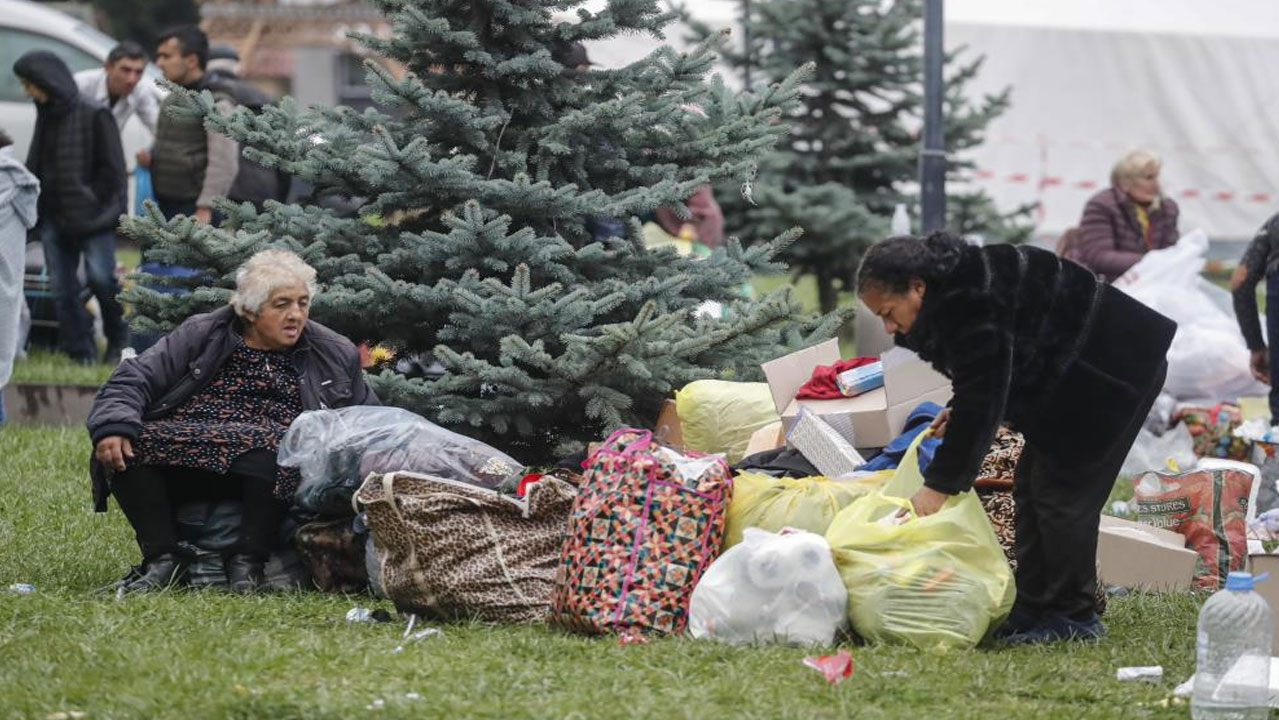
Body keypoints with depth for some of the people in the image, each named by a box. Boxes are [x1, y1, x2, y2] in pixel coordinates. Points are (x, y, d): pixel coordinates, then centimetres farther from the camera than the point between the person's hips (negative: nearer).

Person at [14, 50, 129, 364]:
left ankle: (118, 339, 12)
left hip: (91, 219, -7)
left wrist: (94, 205, -11)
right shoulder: (46, 115, 12)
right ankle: (80, 351, 8)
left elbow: (111, 169, -9)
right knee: (62, 288, 3)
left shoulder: (94, 115, -9)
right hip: (54, 218, 7)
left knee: (100, 277, -10)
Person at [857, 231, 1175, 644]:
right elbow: (985, 381, 20)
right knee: (1032, 487, 11)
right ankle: (1033, 608, 14)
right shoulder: (954, 289, 5)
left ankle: (1072, 617, -4)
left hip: (1110, 373, -11)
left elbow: (982, 398, -29)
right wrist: (959, 411, 1)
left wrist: (940, 485, -27)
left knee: (1061, 492, -11)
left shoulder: (970, 306, -28)